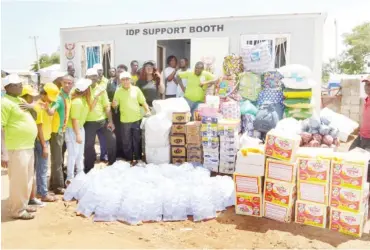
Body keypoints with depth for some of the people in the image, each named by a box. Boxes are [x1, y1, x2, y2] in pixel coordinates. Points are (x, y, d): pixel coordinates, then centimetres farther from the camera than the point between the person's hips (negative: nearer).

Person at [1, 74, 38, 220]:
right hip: (16, 149, -9)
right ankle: (18, 210, 15)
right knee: (18, 181, 1)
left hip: (28, 147, 9)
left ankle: (23, 205, 32)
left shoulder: (19, 100, 13)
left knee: (27, 179, 18)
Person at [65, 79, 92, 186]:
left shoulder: (83, 99, 0)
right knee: (73, 154, -1)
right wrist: (77, 134, -24)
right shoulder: (77, 102, -26)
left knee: (80, 153, 18)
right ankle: (70, 179, 10)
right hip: (72, 130, -9)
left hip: (80, 128, 9)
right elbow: (74, 119, -26)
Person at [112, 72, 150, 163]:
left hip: (137, 119, 0)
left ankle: (138, 158, 23)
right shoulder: (118, 91, 0)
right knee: (126, 141, 9)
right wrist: (114, 103, -20)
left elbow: (143, 102, 3)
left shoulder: (136, 89, 0)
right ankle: (128, 159, 22)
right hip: (125, 120, 0)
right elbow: (114, 105, 3)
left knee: (137, 140, 10)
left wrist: (147, 110, -10)